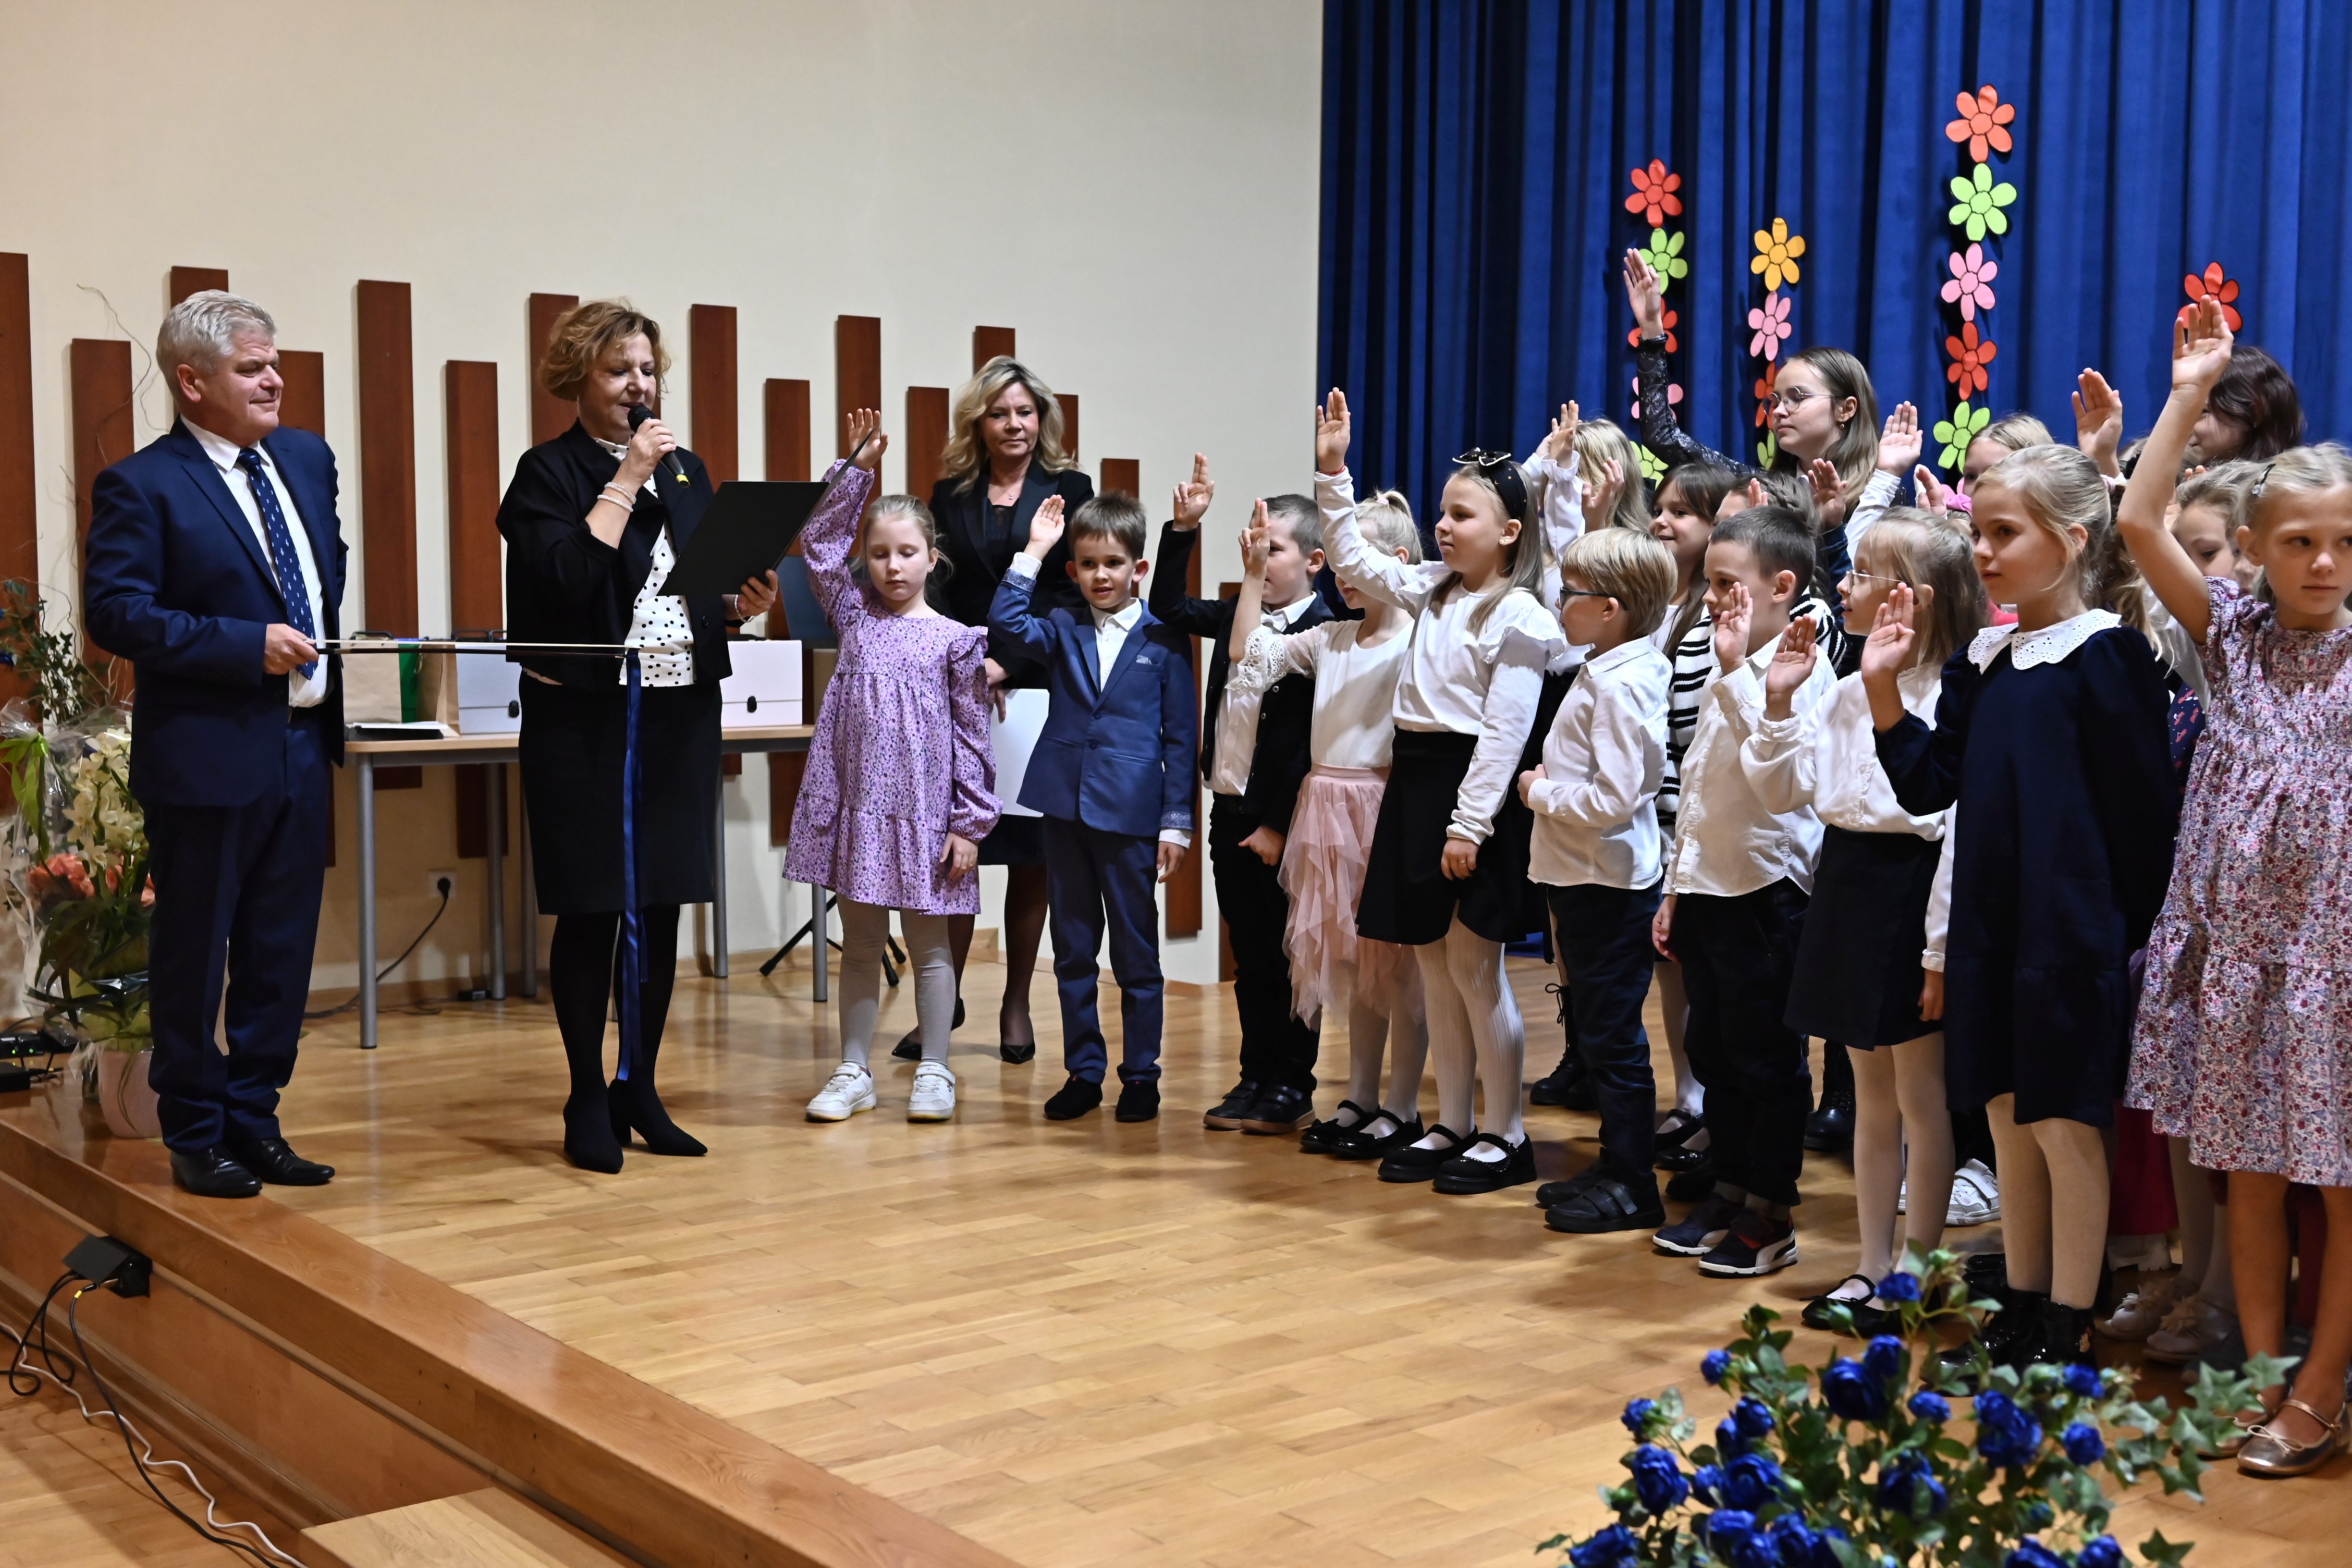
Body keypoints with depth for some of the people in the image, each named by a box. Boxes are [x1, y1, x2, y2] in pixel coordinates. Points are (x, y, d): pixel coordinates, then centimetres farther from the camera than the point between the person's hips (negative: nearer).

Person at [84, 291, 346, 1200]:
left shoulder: (307, 459, 12)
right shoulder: (142, 486, -9)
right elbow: (115, 612, -16)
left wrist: (337, 646, 7)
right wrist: (249, 645, -21)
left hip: (303, 747, 7)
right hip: (206, 757, -7)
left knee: (281, 953, 12)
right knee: (193, 955, 6)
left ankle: (253, 1120, 25)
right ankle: (195, 1136, 18)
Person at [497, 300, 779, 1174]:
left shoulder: (685, 471, 14)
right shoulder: (549, 473, -3)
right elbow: (569, 577, -19)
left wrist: (743, 604, -3)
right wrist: (625, 481, -15)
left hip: (681, 717, 5)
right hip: (586, 718, -5)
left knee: (662, 907, 9)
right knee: (591, 911, 0)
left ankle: (640, 1091, 20)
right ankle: (588, 1101, 12)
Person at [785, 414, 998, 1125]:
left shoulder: (956, 639, -2)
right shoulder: (855, 618, 7)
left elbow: (971, 736, -2)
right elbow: (819, 541, 4)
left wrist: (970, 823, -6)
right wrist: (858, 468, -1)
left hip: (924, 810, -3)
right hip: (855, 802, 3)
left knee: (928, 944, 8)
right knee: (859, 942, 11)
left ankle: (934, 1073, 17)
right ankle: (854, 1072, 19)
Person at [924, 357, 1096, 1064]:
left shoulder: (1068, 489, 4)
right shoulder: (950, 495, 11)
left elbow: (1075, 596, -3)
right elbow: (936, 594, 8)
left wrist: (1008, 664, -12)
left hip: (1040, 692, -1)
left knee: (1030, 854, 3)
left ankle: (1016, 1007, 14)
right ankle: (946, 997, 8)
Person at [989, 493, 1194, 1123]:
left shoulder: (1164, 639, -1)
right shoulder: (1063, 632, 8)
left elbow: (1181, 735, -1)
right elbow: (1007, 621, -11)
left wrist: (1177, 821, -5)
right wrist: (1033, 552, -9)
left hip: (1130, 813, -3)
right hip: (1065, 807, 3)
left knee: (1137, 952, 5)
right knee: (1072, 949, 10)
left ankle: (1141, 1075, 15)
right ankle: (1083, 1071, 20)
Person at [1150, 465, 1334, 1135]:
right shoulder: (1237, 616, 8)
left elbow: (1313, 741, -17)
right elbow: (1169, 606, 18)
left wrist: (1280, 824, -18)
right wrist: (1182, 529, 7)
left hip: (1282, 822, -7)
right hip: (1230, 812, 7)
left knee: (1288, 958, 5)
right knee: (1249, 959, 14)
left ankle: (1292, 1086, 14)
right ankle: (1255, 1077, 22)